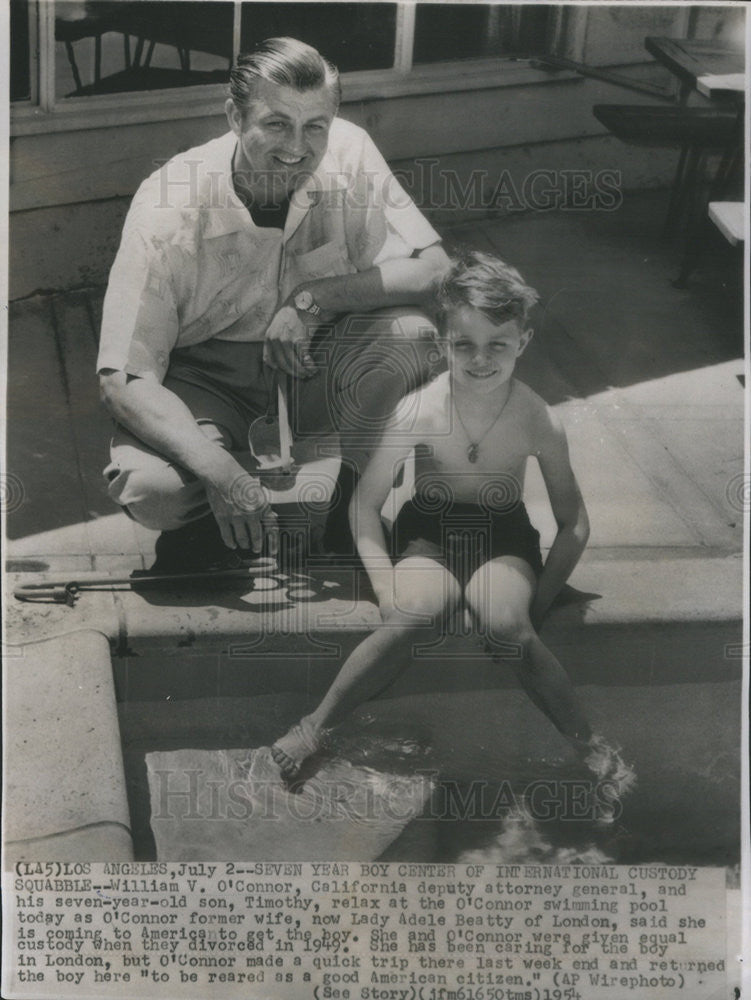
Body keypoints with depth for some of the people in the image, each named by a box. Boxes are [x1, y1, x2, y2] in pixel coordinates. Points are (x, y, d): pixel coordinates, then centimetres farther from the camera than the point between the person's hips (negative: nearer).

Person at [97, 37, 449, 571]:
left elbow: (432, 268, -17)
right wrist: (222, 474, -39)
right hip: (208, 380, -2)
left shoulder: (347, 152, -16)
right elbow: (123, 381, -24)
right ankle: (209, 523, 6)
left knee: (412, 331, -27)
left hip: (311, 362, 3)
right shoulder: (170, 208, -24)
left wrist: (313, 299, -29)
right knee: (149, 486, -32)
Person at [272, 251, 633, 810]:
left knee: (504, 622, -32)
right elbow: (365, 503, -6)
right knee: (413, 618, -31)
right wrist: (387, 586, -15)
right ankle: (315, 727, -15)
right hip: (428, 531, 0)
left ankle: (588, 742, -13)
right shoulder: (419, 412, -18)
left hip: (503, 537, 0)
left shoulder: (540, 423, -17)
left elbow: (574, 524, -4)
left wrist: (535, 606, -12)